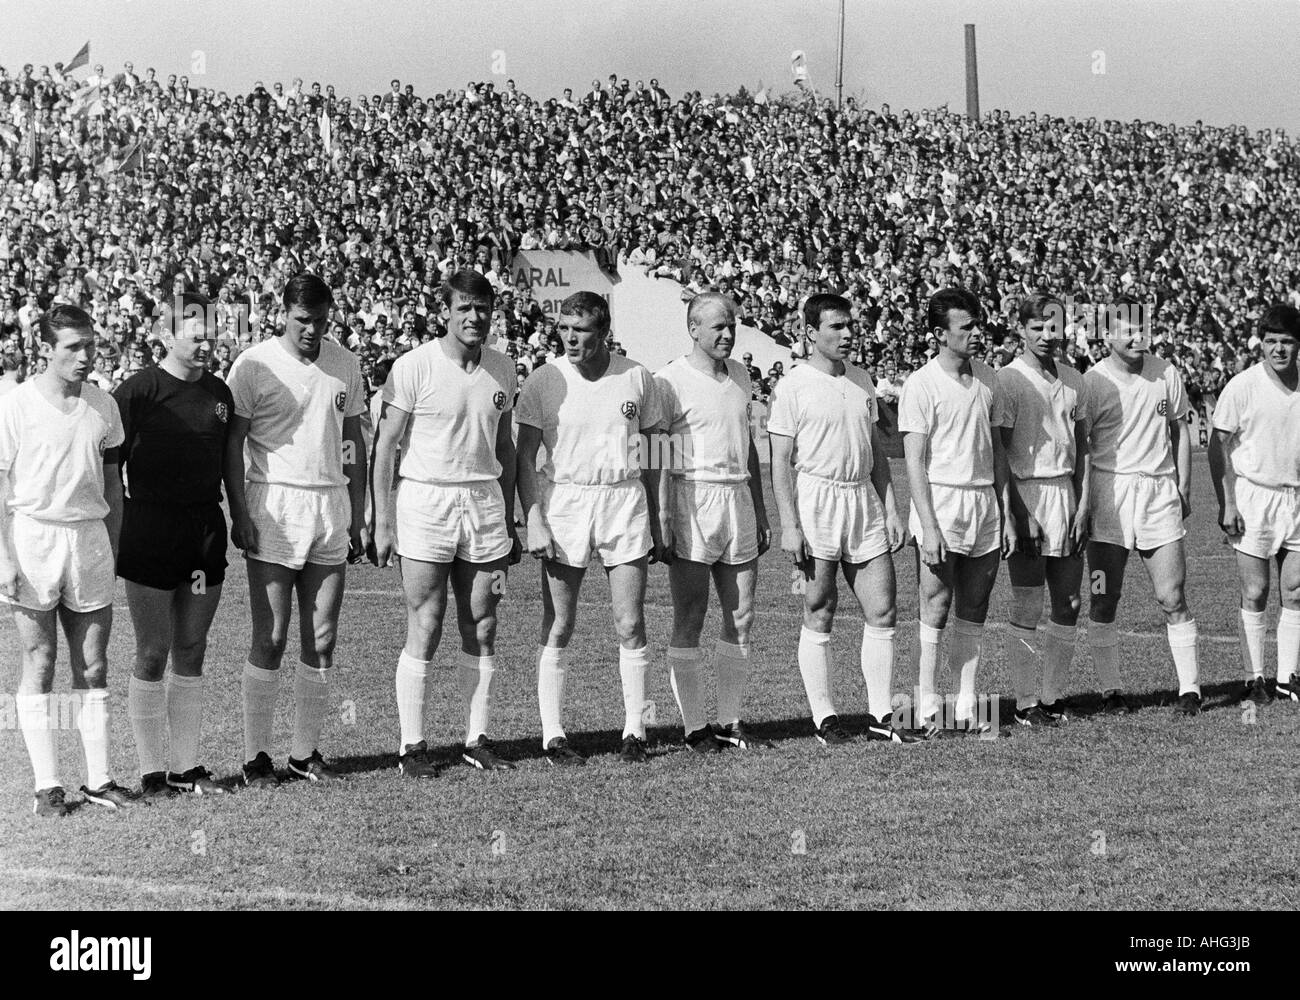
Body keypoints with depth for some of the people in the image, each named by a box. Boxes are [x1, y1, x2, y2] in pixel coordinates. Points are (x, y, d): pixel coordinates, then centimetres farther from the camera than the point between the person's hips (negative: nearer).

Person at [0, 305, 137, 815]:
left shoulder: (103, 406, 8)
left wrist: (112, 550, 13)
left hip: (89, 538, 4)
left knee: (93, 667, 4)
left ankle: (98, 779, 10)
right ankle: (47, 785, 5)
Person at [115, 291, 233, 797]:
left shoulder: (218, 393, 9)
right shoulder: (138, 392, -9)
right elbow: (107, 469, -6)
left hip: (205, 532, 5)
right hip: (151, 532, -5)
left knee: (191, 653, 10)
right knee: (152, 655, -1)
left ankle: (187, 765, 16)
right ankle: (152, 772, 6)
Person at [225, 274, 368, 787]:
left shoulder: (344, 364, 9)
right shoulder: (254, 365, -5)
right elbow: (232, 443, -4)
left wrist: (357, 515, 14)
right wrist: (239, 514, -12)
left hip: (331, 508, 4)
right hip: (274, 508, -4)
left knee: (321, 640, 5)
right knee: (271, 639, -4)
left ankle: (306, 752, 12)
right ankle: (256, 755, 2)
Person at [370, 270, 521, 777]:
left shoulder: (502, 369, 8)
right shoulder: (414, 367, -7)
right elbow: (385, 446, -5)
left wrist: (510, 520, 17)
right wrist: (382, 522, -10)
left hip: (484, 502, 5)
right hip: (425, 502, -4)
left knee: (482, 630, 5)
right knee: (425, 631, -5)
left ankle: (477, 739, 14)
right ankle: (412, 746, 2)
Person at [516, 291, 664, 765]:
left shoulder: (636, 378, 3)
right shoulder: (544, 381, -3)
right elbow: (525, 457, -2)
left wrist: (654, 520, 13)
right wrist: (533, 522, -11)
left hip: (625, 501, 2)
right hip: (564, 500, -1)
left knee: (631, 627, 0)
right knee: (557, 630, 0)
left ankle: (634, 731, 8)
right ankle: (553, 735, 6)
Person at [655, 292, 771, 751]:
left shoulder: (739, 375, 14)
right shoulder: (671, 380, -7)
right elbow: (655, 456, -9)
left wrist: (760, 513, 20)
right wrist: (662, 522, -16)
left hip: (737, 501, 7)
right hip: (692, 497, -7)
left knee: (741, 617, 6)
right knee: (689, 622, -2)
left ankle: (729, 721, 13)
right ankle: (694, 726, 1)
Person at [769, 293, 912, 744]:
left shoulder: (861, 381, 12)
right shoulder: (793, 387, -5)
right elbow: (780, 461, -7)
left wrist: (890, 509, 13)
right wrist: (789, 525, -13)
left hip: (864, 500, 6)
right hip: (817, 500, -5)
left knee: (882, 612, 2)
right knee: (819, 615, 0)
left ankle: (880, 715, 9)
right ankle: (824, 718, 6)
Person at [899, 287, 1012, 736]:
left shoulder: (987, 379, 11)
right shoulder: (921, 384, -8)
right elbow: (915, 461, -11)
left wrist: (1005, 513, 13)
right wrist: (928, 526, -17)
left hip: (984, 503, 6)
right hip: (941, 503, -6)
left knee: (973, 613, 7)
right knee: (935, 609, -5)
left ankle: (966, 706, 11)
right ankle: (928, 710, 0)